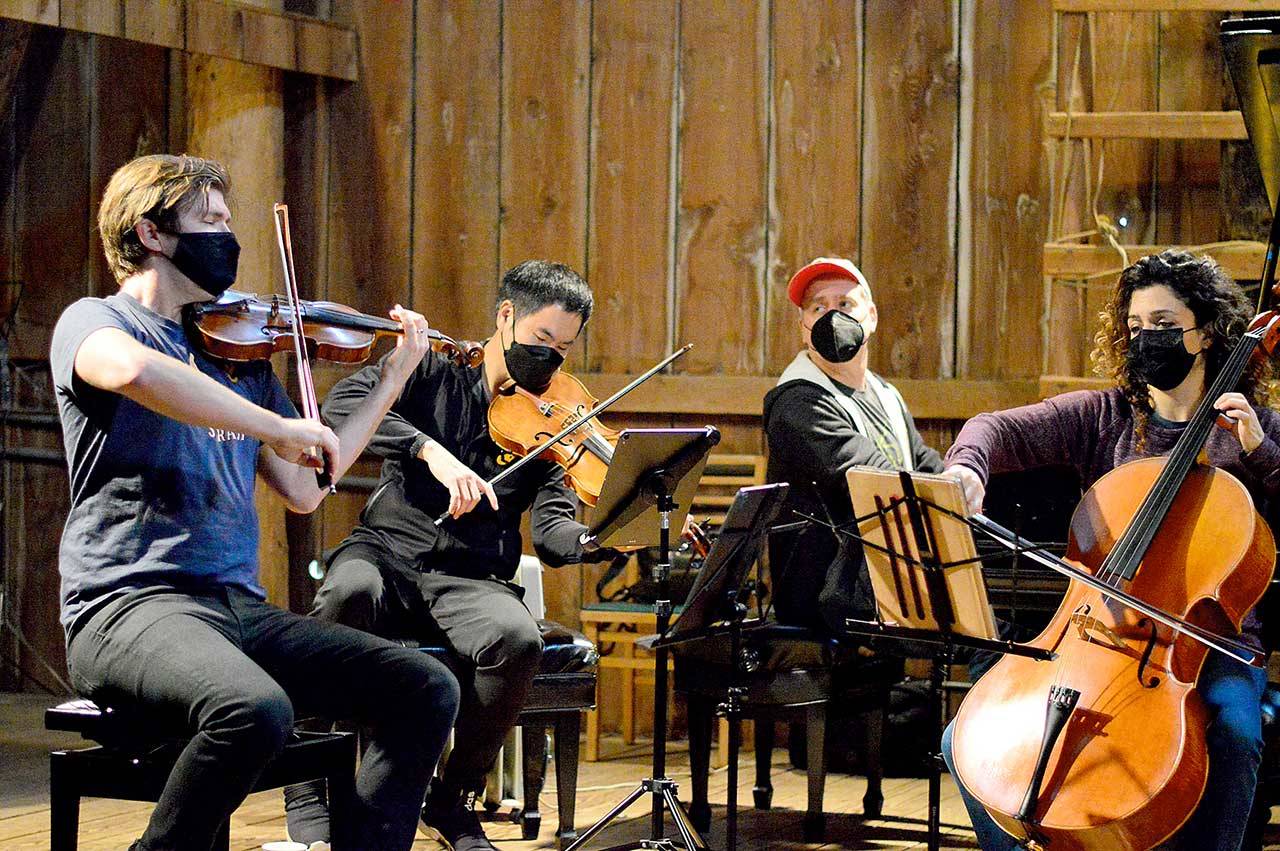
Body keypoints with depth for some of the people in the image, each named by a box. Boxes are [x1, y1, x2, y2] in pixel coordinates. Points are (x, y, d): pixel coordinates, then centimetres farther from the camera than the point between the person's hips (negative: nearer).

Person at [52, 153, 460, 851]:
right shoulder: (95, 322, -1)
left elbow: (303, 489, 20)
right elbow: (134, 372, -28)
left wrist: (392, 379, 19)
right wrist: (276, 427, -24)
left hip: (238, 607, 7)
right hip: (130, 604, -7)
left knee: (426, 689, -7)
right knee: (256, 709, -36)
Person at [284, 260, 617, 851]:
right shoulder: (433, 370, 5)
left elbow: (553, 535, -2)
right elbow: (342, 404, -12)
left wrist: (602, 541, -26)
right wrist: (431, 450, -26)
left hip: (470, 580, 1)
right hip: (387, 552, -1)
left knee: (517, 639, -33)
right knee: (351, 591, -38)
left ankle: (452, 797, -10)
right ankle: (310, 784, -22)